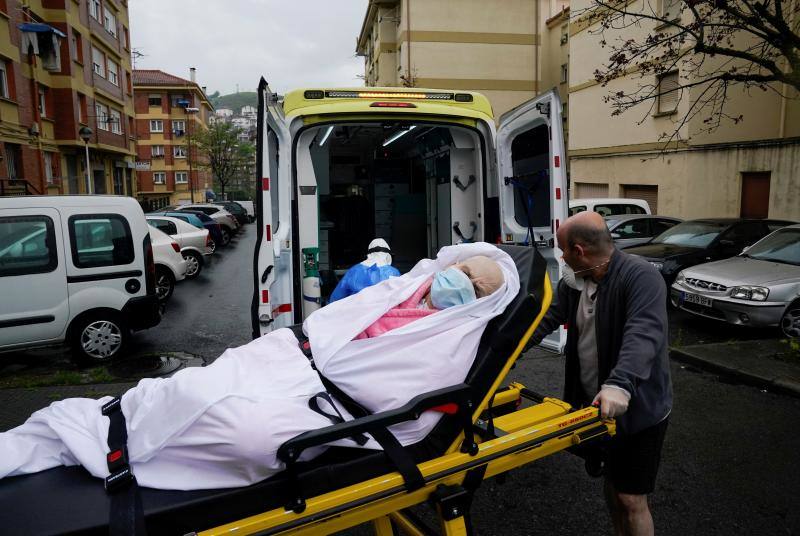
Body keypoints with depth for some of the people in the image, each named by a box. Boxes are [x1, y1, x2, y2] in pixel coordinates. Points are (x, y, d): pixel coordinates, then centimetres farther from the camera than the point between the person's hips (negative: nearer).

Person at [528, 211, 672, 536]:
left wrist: (620, 384, -53)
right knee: (611, 484, 23)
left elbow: (643, 335, -39)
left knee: (631, 498, 2)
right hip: (597, 404, 7)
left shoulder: (641, 277, -24)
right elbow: (547, 317, 5)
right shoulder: (575, 280, 1)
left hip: (638, 408, -7)